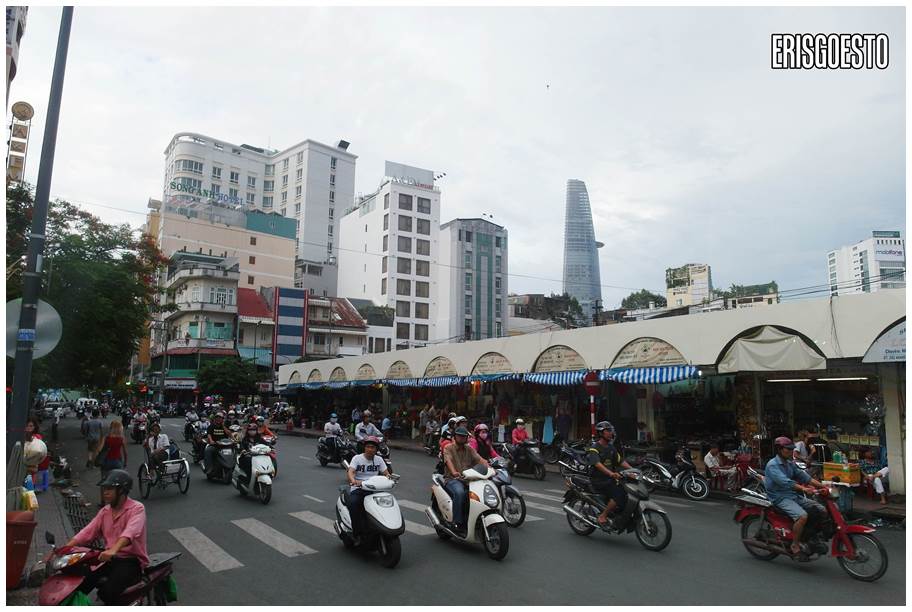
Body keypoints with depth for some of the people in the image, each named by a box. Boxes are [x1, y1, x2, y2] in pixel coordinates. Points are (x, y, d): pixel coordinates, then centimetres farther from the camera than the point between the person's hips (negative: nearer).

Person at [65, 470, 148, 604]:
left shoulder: (137, 508, -11)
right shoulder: (105, 511, 14)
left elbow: (130, 532, -28)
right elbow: (88, 533, 5)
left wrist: (113, 550, -44)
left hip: (131, 561, -7)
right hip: (109, 559, 7)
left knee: (106, 592, -27)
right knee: (78, 583, -14)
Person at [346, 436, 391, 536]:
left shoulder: (379, 459, 11)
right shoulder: (357, 458, 1)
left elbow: (386, 473, 4)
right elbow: (350, 472, -14)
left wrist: (388, 477, -21)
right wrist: (353, 481, -37)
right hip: (358, 488, -3)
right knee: (353, 503, -34)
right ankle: (357, 533, -24)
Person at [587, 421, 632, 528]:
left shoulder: (611, 448, 16)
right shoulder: (594, 448, -11)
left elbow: (621, 461, 12)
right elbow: (597, 464, -26)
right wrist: (611, 473, -40)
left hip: (611, 479, 8)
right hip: (599, 481, -8)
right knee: (619, 495, -25)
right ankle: (602, 517, -12)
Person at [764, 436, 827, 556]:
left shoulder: (790, 463, 15)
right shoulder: (772, 465, -14)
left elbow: (803, 476, 7)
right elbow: (784, 481, -28)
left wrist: (822, 486, -7)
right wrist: (803, 489, -41)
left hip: (794, 495, 9)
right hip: (780, 498, -9)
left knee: (823, 510, 2)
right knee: (802, 516, -31)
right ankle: (795, 545, -16)